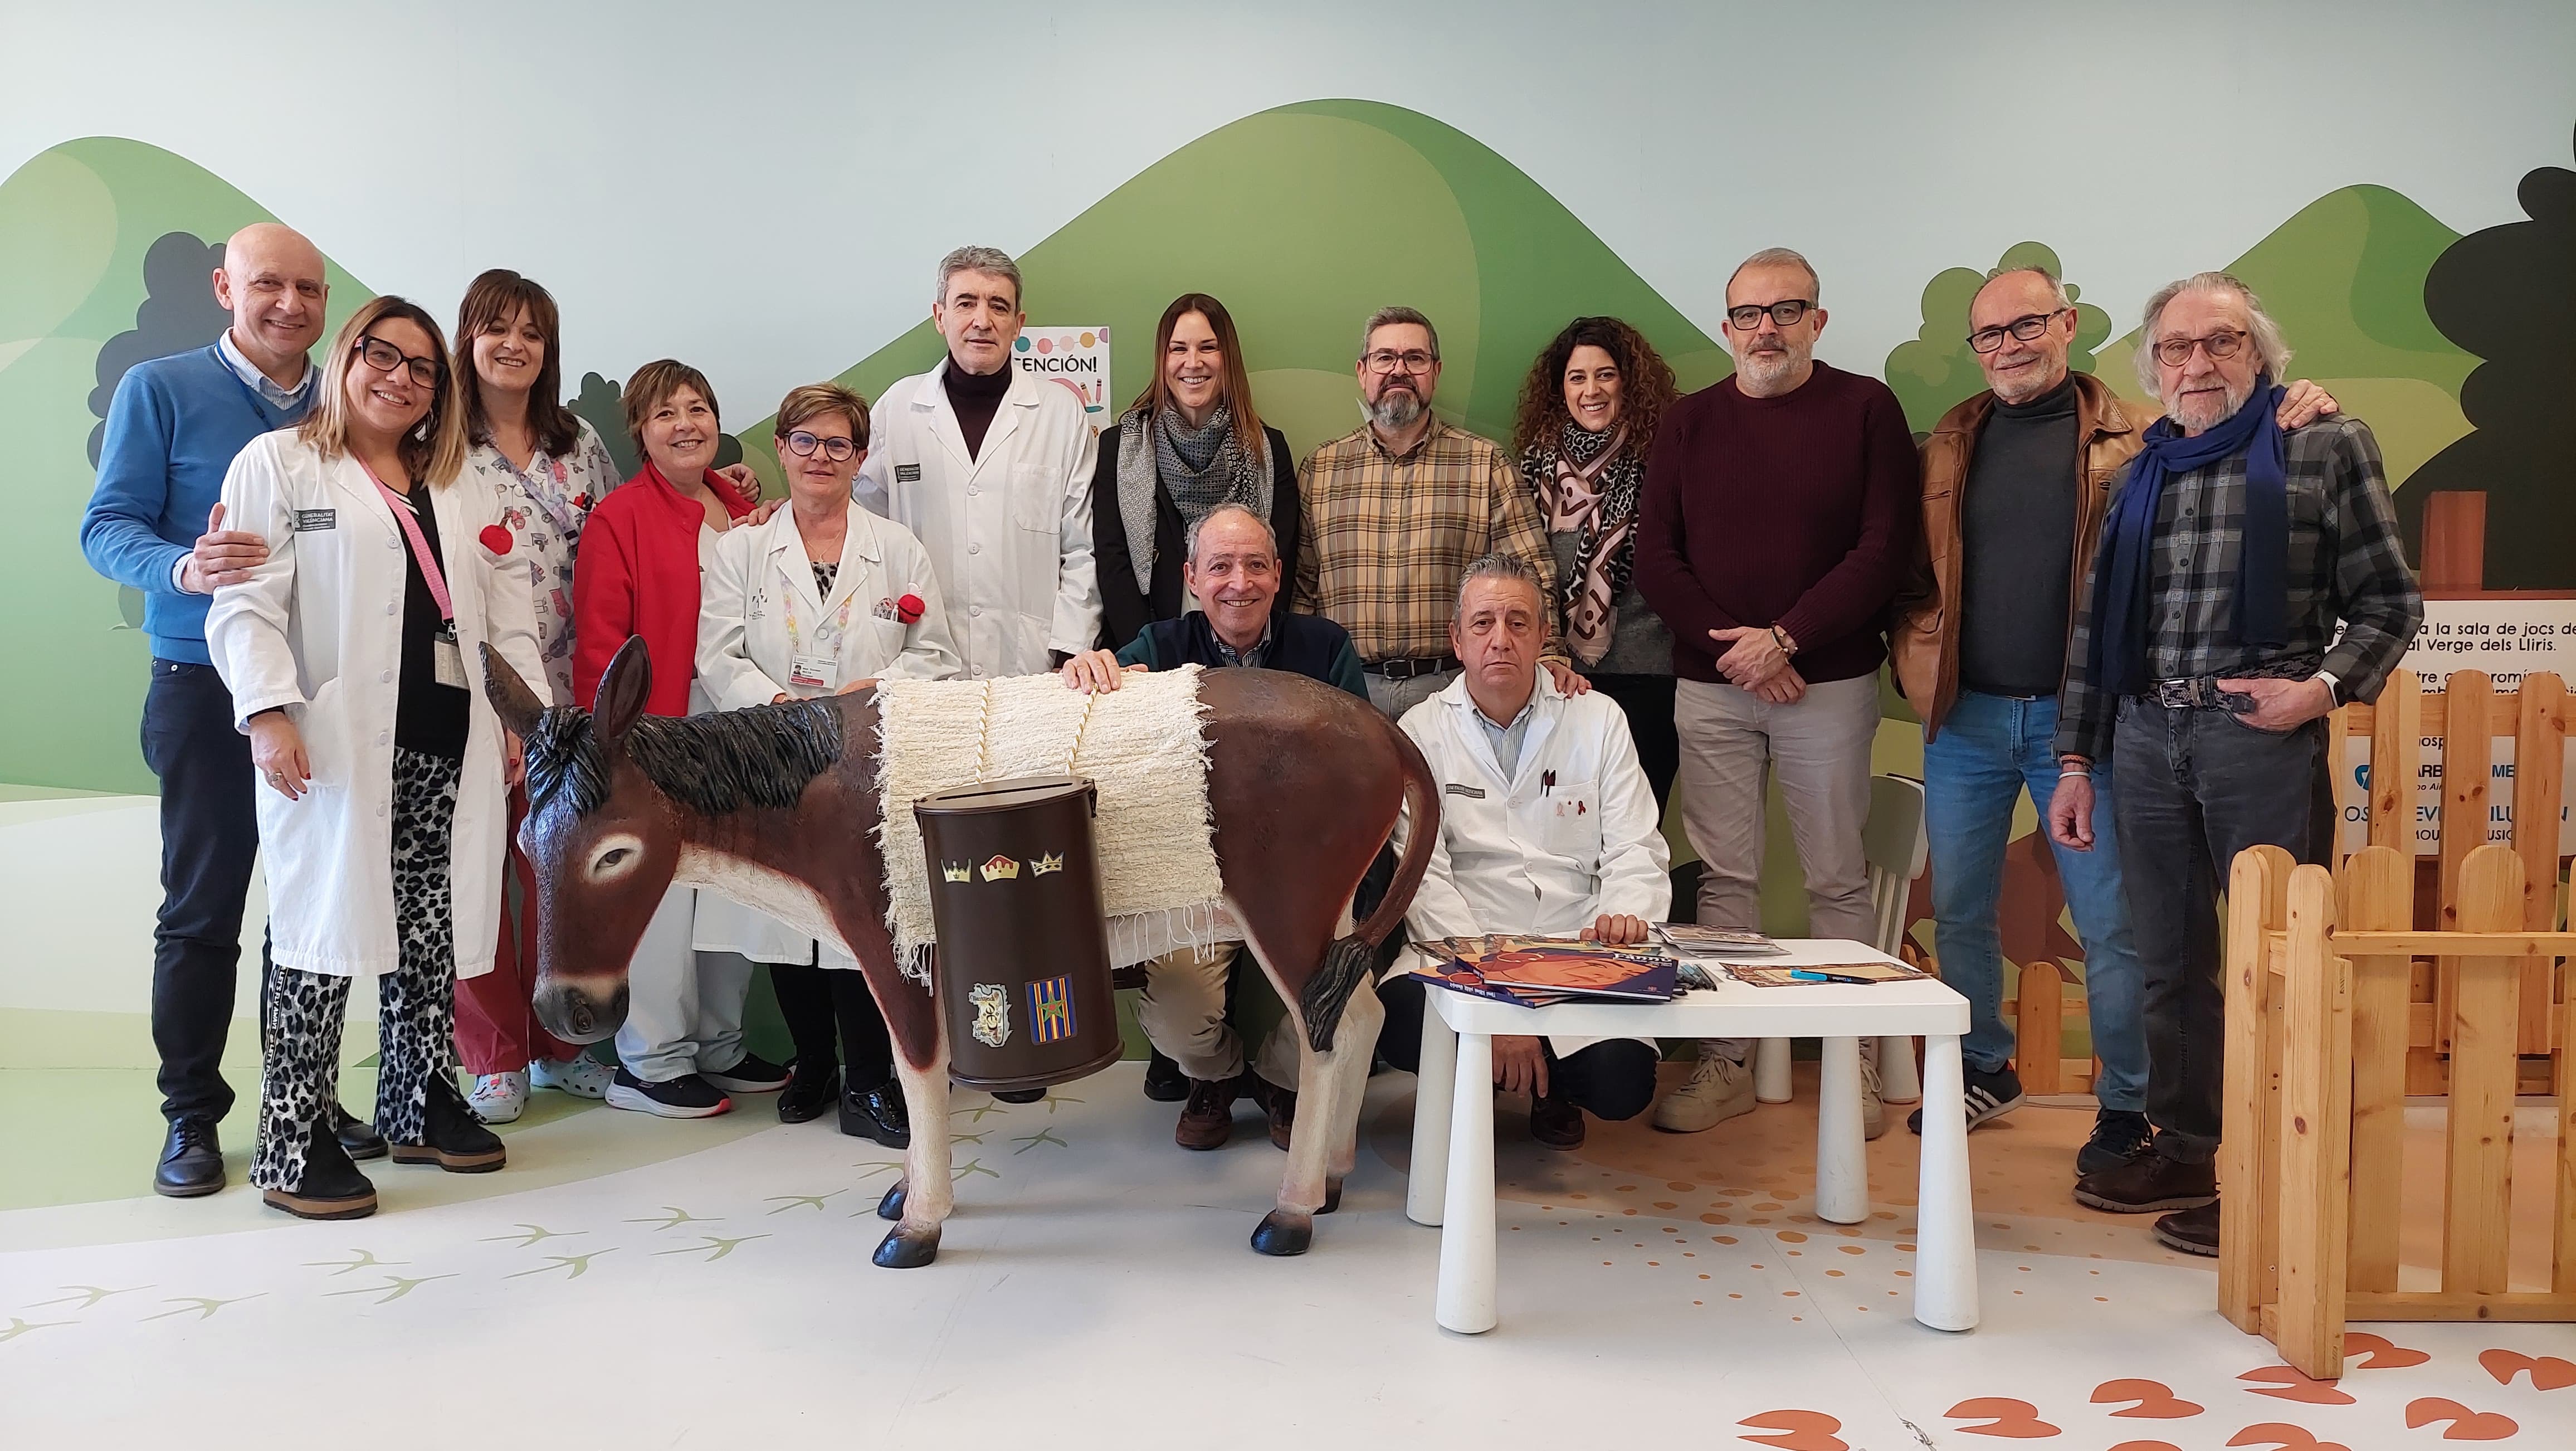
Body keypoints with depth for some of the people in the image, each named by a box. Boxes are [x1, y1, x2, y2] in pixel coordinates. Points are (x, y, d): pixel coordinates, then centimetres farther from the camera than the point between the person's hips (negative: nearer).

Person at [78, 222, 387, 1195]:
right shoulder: (159, 391, 0)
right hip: (207, 688, -3)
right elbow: (108, 526, -5)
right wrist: (184, 567, -26)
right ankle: (191, 1114, 13)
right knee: (202, 908, 2)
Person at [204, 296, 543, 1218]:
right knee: (326, 931, -4)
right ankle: (293, 1140, 4)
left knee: (430, 931, 8)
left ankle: (420, 1102, 22)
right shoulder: (279, 464, 5)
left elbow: (507, 605, 17)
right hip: (335, 747, -5)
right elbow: (247, 605, -4)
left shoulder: (461, 486, 22)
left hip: (451, 744, 5)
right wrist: (268, 712, -16)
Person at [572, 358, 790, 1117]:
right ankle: (650, 1063, 9)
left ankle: (719, 1047, 24)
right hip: (662, 729, -6)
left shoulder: (743, 512, 13)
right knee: (663, 890, -3)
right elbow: (599, 644, -9)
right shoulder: (620, 518, -5)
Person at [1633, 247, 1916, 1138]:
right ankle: (1726, 1065, 12)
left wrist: (1783, 638, -13)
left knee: (1837, 879, 3)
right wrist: (1730, 648, -8)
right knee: (1725, 876, 5)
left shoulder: (1864, 410, 1)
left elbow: (1884, 549, -6)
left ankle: (1856, 1069, 11)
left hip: (1828, 681, -2)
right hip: (1710, 687, 3)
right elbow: (1654, 560, 4)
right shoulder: (1690, 422, 9)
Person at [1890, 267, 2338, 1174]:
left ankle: (2125, 1107, 17)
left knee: (2109, 921, 2)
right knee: (1958, 909, 13)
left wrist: (2297, 416, -20)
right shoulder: (1951, 443, 10)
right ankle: (1984, 1070, 32)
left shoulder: (2135, 438, 1)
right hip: (1965, 717, 4)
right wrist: (1917, 663, -1)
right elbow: (1915, 570, 11)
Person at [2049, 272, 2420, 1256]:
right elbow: (2096, 624, 14)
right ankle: (2184, 1150, 24)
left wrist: (2324, 686, -14)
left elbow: (2390, 603, 3)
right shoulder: (2141, 475, 15)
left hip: (2261, 735, -4)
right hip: (2145, 739, 4)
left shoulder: (2326, 448, 3)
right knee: (2168, 958, 10)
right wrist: (2075, 760, 11)